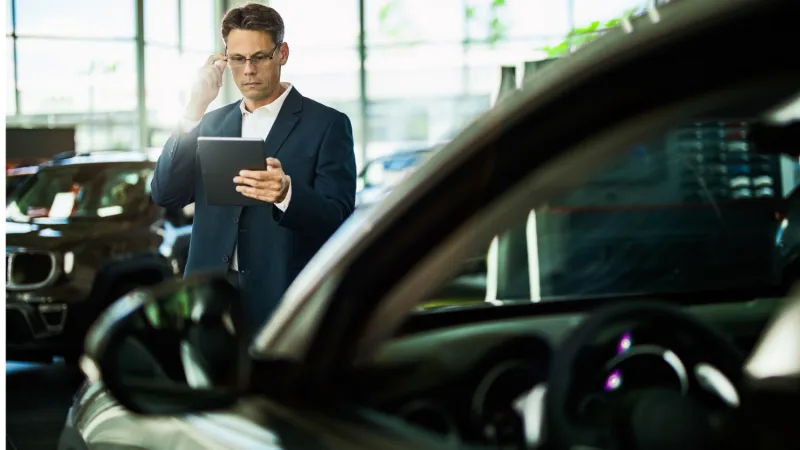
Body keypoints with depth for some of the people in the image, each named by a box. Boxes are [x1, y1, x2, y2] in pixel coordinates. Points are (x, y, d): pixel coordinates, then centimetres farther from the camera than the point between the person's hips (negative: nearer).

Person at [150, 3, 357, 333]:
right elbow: (165, 195, 1)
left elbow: (339, 220, -10)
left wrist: (286, 194, -30)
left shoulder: (327, 124, -2)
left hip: (283, 303, -3)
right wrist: (194, 109, -7)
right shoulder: (213, 123, 12)